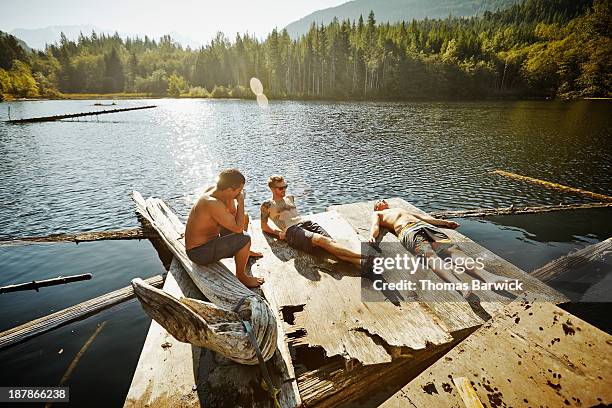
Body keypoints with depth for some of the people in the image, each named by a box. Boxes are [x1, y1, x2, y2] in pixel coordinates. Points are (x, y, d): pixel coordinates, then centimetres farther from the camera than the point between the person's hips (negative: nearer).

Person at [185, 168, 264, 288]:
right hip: (199, 253, -10)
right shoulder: (213, 204, -32)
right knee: (245, 240, -25)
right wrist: (241, 202, -20)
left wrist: (231, 199, -11)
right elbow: (238, 228, -29)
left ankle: (245, 252, 35)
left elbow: (232, 215, 7)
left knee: (244, 218, 16)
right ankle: (241, 276, -1)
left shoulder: (212, 190, -4)